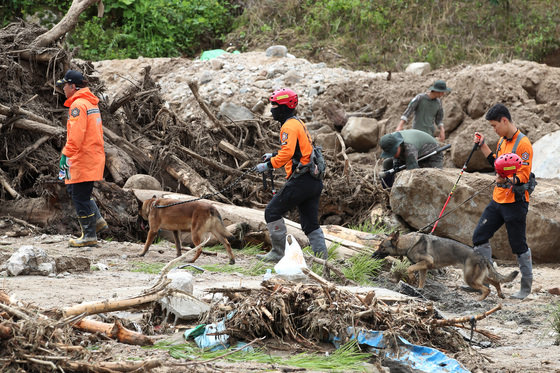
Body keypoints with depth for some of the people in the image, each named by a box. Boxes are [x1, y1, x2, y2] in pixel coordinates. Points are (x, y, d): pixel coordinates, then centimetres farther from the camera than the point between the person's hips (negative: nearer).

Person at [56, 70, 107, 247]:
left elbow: (76, 134, -23)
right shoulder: (91, 103, 16)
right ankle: (97, 220, 19)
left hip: (83, 159, -10)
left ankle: (89, 236, 1)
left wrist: (66, 154, -19)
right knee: (73, 189, 21)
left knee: (80, 196, -3)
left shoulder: (78, 105, -16)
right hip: (93, 156, 10)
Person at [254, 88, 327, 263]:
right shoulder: (298, 123, 21)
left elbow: (287, 153, -24)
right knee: (311, 223, 10)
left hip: (301, 181, -10)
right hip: (314, 181, 10)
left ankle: (278, 253, 1)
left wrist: (269, 165, -18)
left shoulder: (290, 126, -11)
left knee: (272, 212, 0)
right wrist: (274, 155, 25)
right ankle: (322, 258, 3)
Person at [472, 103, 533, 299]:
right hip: (498, 200, 9)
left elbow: (524, 175, -20)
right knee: (480, 236, 6)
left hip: (515, 202, -9)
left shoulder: (523, 144, -17)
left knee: (519, 246, 0)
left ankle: (526, 287, 12)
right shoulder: (502, 141, 11)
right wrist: (483, 146, 20)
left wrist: (508, 180, -38)